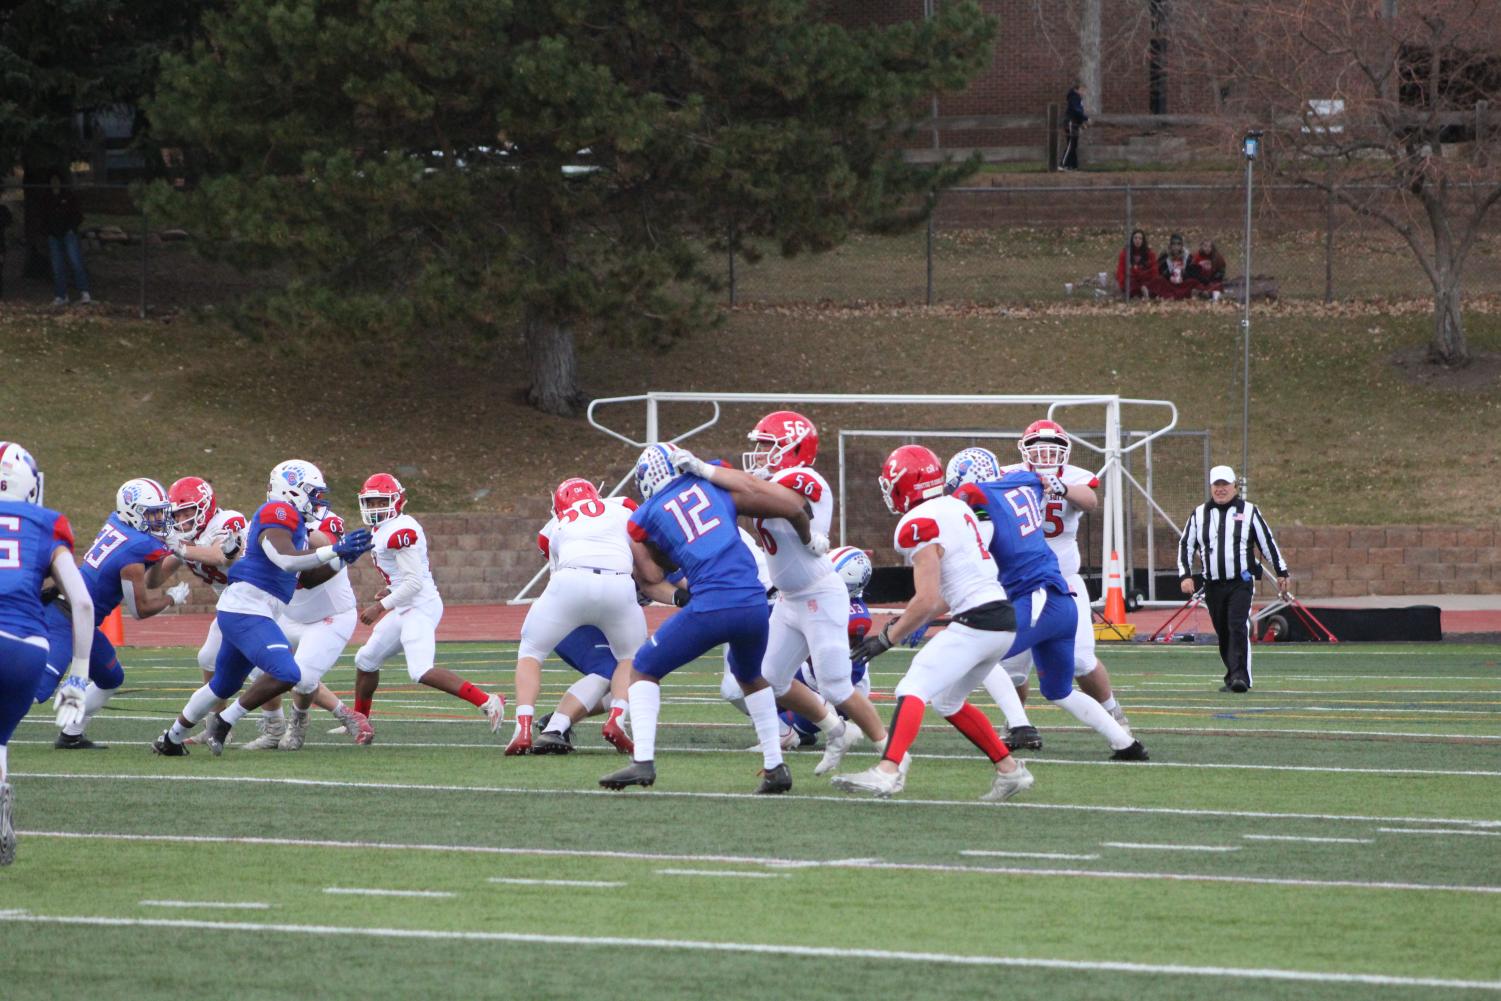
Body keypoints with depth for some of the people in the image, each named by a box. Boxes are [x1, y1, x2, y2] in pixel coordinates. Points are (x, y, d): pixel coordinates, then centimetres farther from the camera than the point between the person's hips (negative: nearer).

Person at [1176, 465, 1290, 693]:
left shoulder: (1249, 511, 5)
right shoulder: (1199, 514, 11)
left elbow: (1267, 543, 9)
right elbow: (1185, 545, 12)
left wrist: (1281, 572, 9)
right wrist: (1185, 576, 0)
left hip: (1241, 583, -3)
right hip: (1213, 586, 3)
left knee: (1238, 628, -17)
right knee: (1223, 633, 7)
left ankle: (1240, 676, -21)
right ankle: (1233, 677, 17)